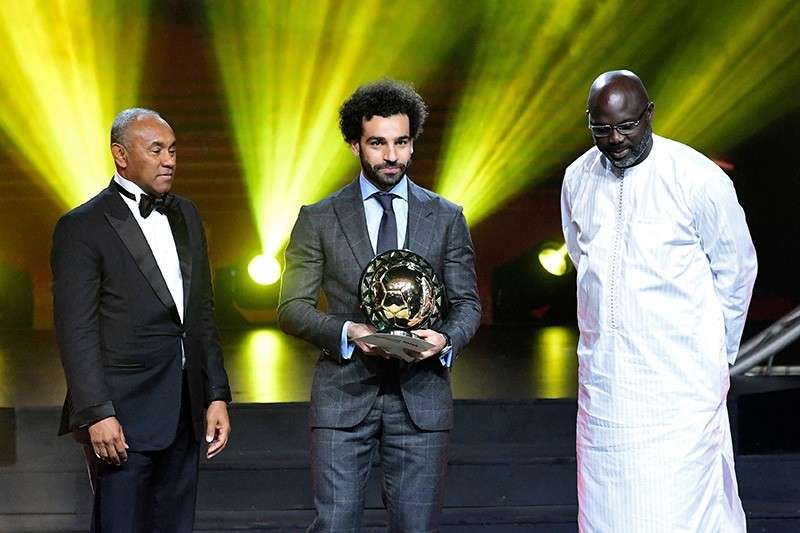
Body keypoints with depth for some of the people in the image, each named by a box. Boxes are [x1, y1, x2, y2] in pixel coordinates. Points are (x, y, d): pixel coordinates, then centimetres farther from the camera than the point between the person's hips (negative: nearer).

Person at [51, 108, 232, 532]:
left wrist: (217, 395, 10)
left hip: (183, 415, 6)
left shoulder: (186, 215, 14)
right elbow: (76, 332, -11)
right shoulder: (82, 227, -7)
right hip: (123, 417, -6)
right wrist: (96, 414, -18)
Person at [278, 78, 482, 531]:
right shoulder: (319, 220, 5)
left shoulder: (446, 218, 9)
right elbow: (293, 307, 3)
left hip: (421, 395, 1)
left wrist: (447, 338, -13)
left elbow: (467, 302, 10)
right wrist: (347, 332, -16)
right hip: (344, 395, -1)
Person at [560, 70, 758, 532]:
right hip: (604, 377, 5)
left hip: (680, 378, -5)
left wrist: (714, 351, 11)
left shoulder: (699, 179, -9)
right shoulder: (578, 179, 6)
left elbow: (736, 269, 2)